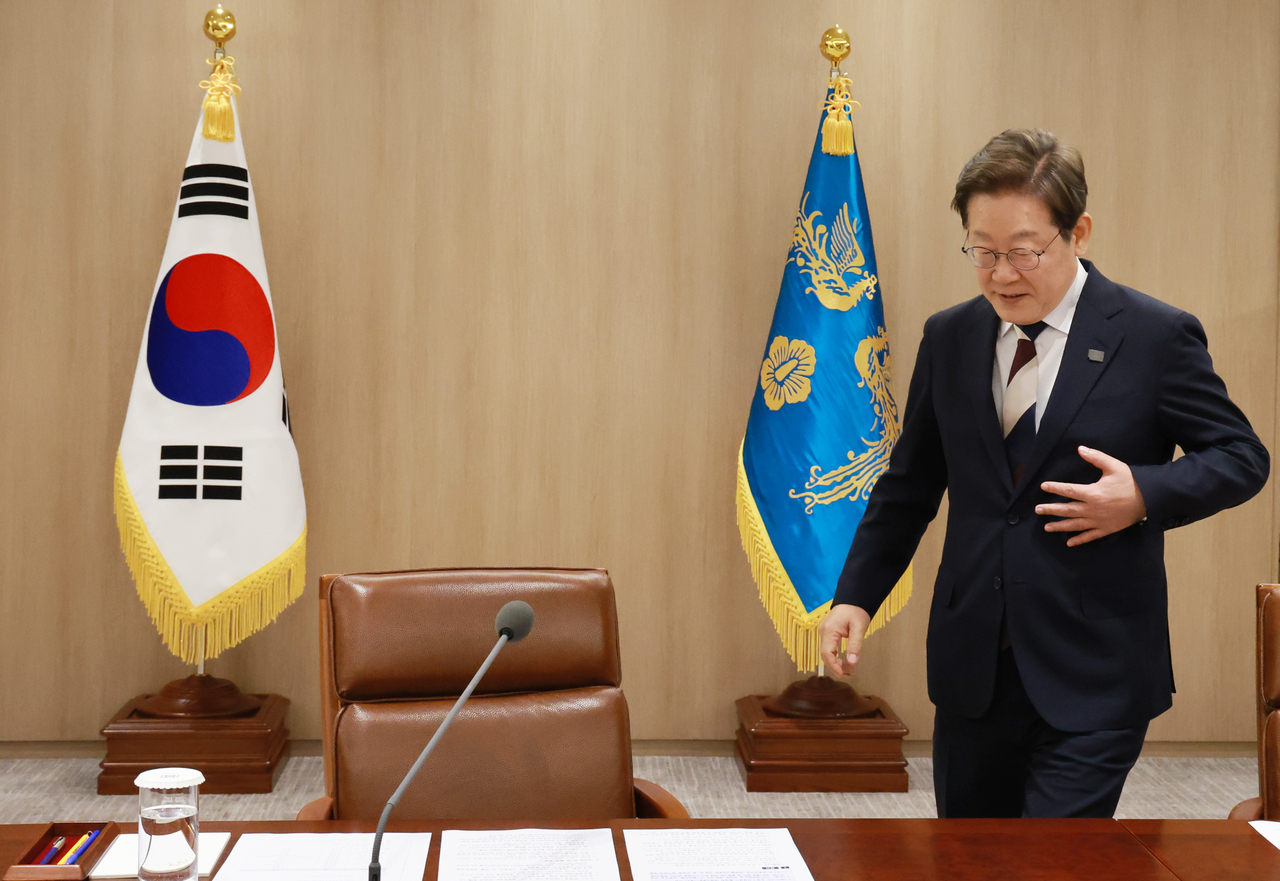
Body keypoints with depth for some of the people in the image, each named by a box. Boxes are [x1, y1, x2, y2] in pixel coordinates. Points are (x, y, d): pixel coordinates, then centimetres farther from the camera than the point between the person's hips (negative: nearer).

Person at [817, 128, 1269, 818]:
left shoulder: (1156, 337, -5)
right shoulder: (949, 338, 7)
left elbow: (1242, 456, 2)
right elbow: (910, 484, 13)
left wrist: (1145, 494, -17)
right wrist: (856, 594, 4)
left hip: (1093, 677, -4)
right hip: (970, 665, 4)